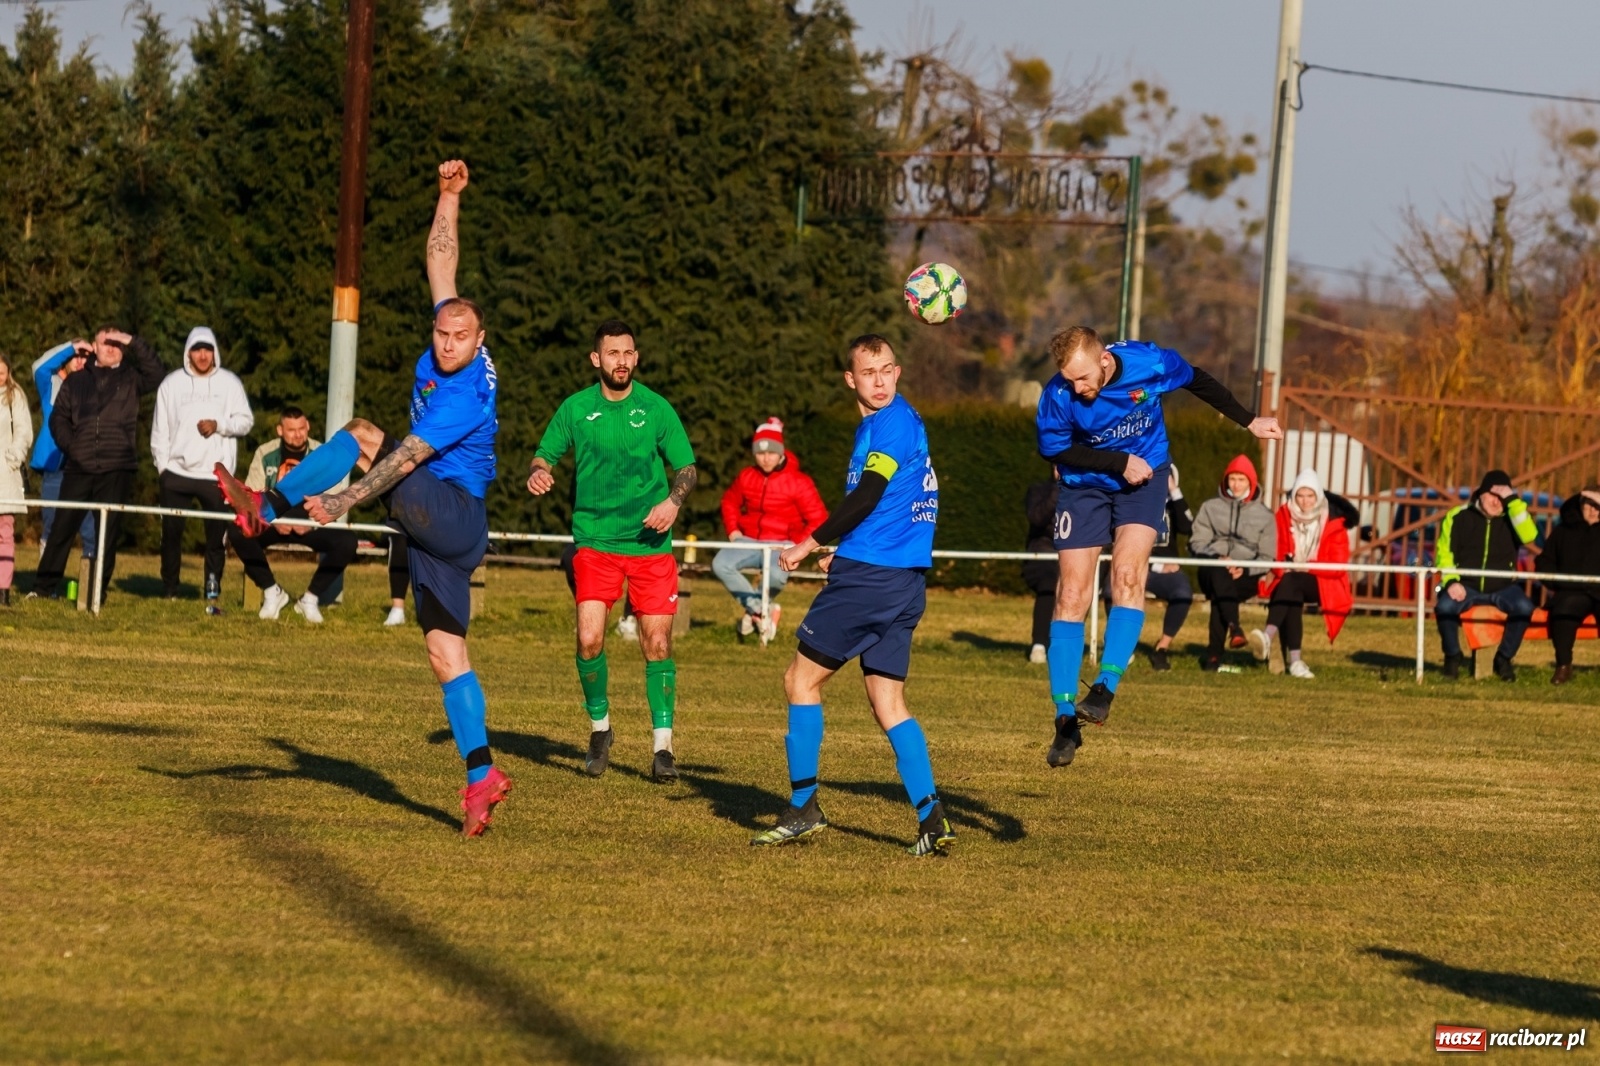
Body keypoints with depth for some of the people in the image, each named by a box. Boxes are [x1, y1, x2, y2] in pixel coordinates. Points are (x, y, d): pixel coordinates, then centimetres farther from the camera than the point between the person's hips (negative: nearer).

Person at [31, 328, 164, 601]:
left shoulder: (130, 379, 9)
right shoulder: (76, 381, 14)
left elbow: (155, 374, -9)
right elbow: (58, 417, 12)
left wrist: (133, 343, -10)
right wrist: (69, 446, -3)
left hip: (116, 469, -1)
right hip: (78, 468, 1)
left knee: (108, 532, 0)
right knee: (62, 526, -1)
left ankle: (98, 589, 5)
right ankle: (43, 587, 3)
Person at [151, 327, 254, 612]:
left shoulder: (229, 382, 4)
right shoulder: (172, 383, 6)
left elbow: (245, 421, 3)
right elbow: (160, 428, 7)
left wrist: (219, 425, -15)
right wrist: (162, 465, 0)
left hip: (216, 474, -1)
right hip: (177, 472, 1)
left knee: (216, 537, -2)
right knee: (171, 534, 5)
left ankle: (212, 595, 2)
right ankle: (169, 593, 15)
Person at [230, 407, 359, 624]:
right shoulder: (265, 454, 0)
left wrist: (313, 523, -20)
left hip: (311, 526, 0)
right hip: (272, 523, 0)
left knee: (346, 541, -28)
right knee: (237, 533, -29)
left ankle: (311, 598, -11)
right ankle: (271, 592, -11)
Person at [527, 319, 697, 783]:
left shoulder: (656, 408, 1)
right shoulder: (575, 409, 2)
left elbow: (687, 468, 6)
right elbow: (544, 455, 10)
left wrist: (672, 501, -14)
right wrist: (539, 473, -13)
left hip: (650, 543, 0)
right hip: (595, 541, 0)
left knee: (657, 643, -5)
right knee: (589, 639, -12)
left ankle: (662, 745, 3)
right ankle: (600, 728, 11)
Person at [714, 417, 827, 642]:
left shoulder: (798, 482, -7)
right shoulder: (746, 477, 6)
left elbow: (818, 519, -6)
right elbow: (729, 501, 25)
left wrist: (798, 543, -14)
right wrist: (733, 530, 10)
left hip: (781, 544, -4)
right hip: (749, 541, 4)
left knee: (776, 575, -39)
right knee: (720, 564, -26)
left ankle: (754, 608, -5)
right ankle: (760, 609, -15)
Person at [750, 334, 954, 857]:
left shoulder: (893, 423, -11)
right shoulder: (886, 423, 18)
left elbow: (866, 498, -18)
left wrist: (810, 545, -11)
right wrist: (842, 555, 23)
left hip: (867, 576, -9)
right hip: (903, 582, 9)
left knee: (801, 680, 2)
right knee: (888, 704, 7)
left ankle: (803, 807, 4)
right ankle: (931, 818, -5)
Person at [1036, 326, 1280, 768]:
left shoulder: (1150, 364, -23)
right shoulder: (1058, 395, -25)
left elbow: (1197, 381, -2)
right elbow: (1053, 449, -11)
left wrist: (1249, 422, 8)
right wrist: (1119, 462, -20)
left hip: (1142, 481, 0)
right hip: (1084, 486, 0)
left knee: (1127, 577, -23)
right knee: (1072, 596, -6)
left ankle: (1105, 688, -26)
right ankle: (1066, 721, -3)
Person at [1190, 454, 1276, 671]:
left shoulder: (1264, 515, 13)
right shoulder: (1210, 507, 15)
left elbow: (1267, 558, 6)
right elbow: (1196, 543, 6)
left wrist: (1245, 570, -15)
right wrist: (1217, 558, -14)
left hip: (1246, 578, 0)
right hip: (1212, 570, 0)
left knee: (1221, 593, -35)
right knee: (1220, 573, -38)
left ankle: (1214, 654, -40)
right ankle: (1234, 628, -55)